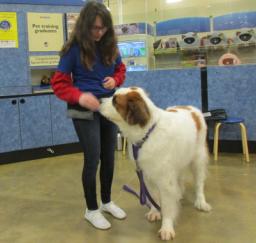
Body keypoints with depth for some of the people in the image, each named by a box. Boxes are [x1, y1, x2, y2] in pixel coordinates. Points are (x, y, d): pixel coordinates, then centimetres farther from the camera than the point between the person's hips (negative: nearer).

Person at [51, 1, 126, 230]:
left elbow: (120, 70, 17)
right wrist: (79, 96, -28)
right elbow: (59, 83, -10)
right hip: (85, 111, -5)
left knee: (109, 157, 13)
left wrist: (115, 80, -7)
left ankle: (107, 201, 32)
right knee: (92, 159, -2)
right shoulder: (74, 48, -12)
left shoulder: (110, 46, 2)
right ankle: (92, 209, 17)